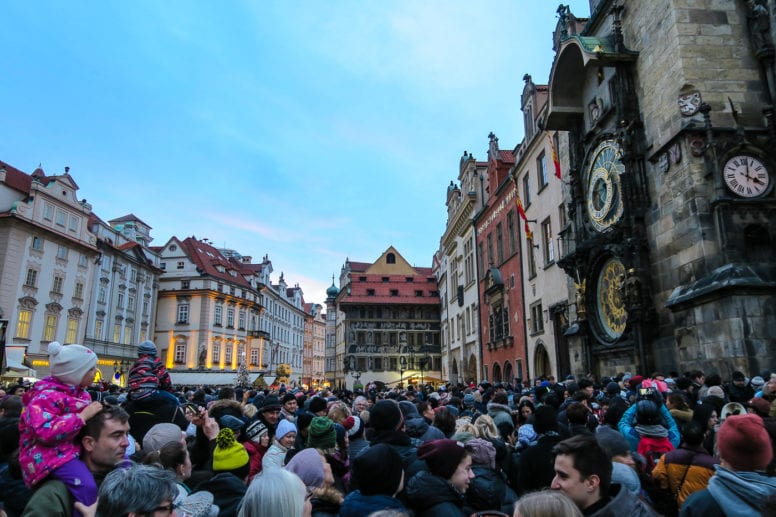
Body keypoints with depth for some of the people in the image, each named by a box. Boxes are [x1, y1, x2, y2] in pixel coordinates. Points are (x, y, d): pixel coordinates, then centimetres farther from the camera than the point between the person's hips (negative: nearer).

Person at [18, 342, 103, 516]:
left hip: (80, 445, 9)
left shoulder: (80, 392, 11)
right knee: (87, 486, -35)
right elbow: (45, 432, -30)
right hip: (51, 452, -9)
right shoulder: (47, 396, -15)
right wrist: (83, 416, -27)